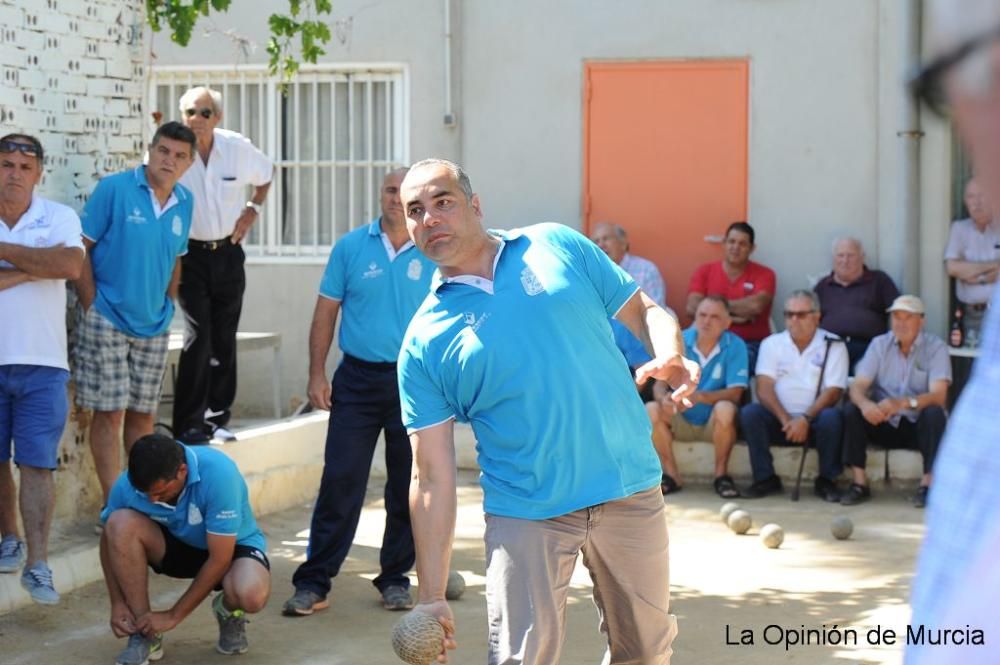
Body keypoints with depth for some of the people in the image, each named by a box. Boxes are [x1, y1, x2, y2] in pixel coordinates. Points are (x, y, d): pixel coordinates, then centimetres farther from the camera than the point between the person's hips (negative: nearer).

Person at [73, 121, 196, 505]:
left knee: (143, 415, 11)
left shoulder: (184, 203, 7)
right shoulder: (114, 189, -10)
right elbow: (81, 248, -8)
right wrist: (92, 307, -11)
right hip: (107, 322, -5)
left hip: (154, 326, 5)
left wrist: (167, 307, 11)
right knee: (109, 413, -3)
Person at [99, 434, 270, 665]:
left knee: (251, 594, -39)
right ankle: (143, 634, -15)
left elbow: (220, 559, -29)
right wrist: (117, 604, -15)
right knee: (121, 524, -28)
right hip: (178, 545, 4)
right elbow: (112, 539, -5)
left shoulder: (218, 474, -34)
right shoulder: (128, 485, -23)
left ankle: (229, 611, 2)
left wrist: (173, 616, -25)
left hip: (231, 546, -3)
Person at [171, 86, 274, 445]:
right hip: (190, 253, -4)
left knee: (224, 338, 8)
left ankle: (217, 417, 19)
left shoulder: (239, 148, -4)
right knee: (198, 335, -13)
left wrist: (253, 208, 6)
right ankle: (189, 425, -9)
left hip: (228, 252, 4)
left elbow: (266, 173, 17)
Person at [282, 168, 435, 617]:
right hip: (358, 380, 0)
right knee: (339, 483, -4)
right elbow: (326, 313, 6)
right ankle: (313, 582, 1)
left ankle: (395, 578, 20)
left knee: (407, 488, 7)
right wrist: (316, 374, 1)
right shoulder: (351, 247, 3)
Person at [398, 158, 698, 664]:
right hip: (525, 517, -1)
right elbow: (432, 478, -3)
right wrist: (432, 596, -7)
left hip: (631, 493, 2)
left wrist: (671, 357, -15)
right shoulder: (423, 341, -1)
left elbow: (645, 313, 9)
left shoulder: (557, 246, 3)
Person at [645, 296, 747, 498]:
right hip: (682, 421, 2)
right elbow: (660, 383, -6)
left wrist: (698, 397, -34)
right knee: (651, 410, -24)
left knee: (725, 409, -34)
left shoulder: (735, 346, -10)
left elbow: (735, 393, -18)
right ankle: (671, 474, -11)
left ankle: (721, 474, -15)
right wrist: (664, 398, -32)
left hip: (714, 423, -2)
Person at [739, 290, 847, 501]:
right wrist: (785, 419, -18)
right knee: (749, 413, -26)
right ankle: (766, 479, -14)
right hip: (780, 420, 2)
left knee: (832, 418, -33)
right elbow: (764, 387, -2)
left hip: (814, 420, -2)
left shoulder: (833, 346, 3)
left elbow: (833, 391, -6)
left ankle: (826, 481, -13)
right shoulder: (772, 344, 10)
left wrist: (805, 419, -20)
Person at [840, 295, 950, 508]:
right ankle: (859, 483, -22)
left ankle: (927, 484, -25)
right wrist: (865, 404, -34)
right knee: (851, 410, -22)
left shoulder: (936, 347, -8)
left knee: (934, 413, -33)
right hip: (885, 424, 2)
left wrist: (903, 403, -40)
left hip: (919, 426, -2)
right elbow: (858, 387, -8)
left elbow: (938, 395, -20)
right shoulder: (879, 344, 1)